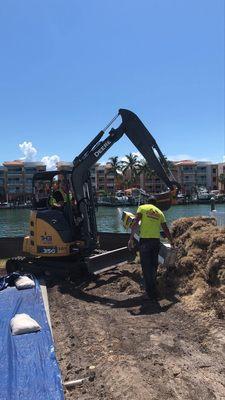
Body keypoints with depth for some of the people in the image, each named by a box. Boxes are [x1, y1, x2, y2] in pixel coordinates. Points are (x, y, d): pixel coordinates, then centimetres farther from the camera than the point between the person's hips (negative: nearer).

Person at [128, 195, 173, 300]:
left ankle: (151, 293, 5)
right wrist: (172, 243, 25)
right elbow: (166, 230, 15)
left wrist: (131, 238, -9)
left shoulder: (142, 207, 5)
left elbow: (135, 223, -8)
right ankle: (152, 288, 30)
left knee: (146, 266, 3)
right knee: (154, 266, 17)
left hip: (145, 240, -4)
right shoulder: (160, 212, 16)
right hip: (156, 240, 4)